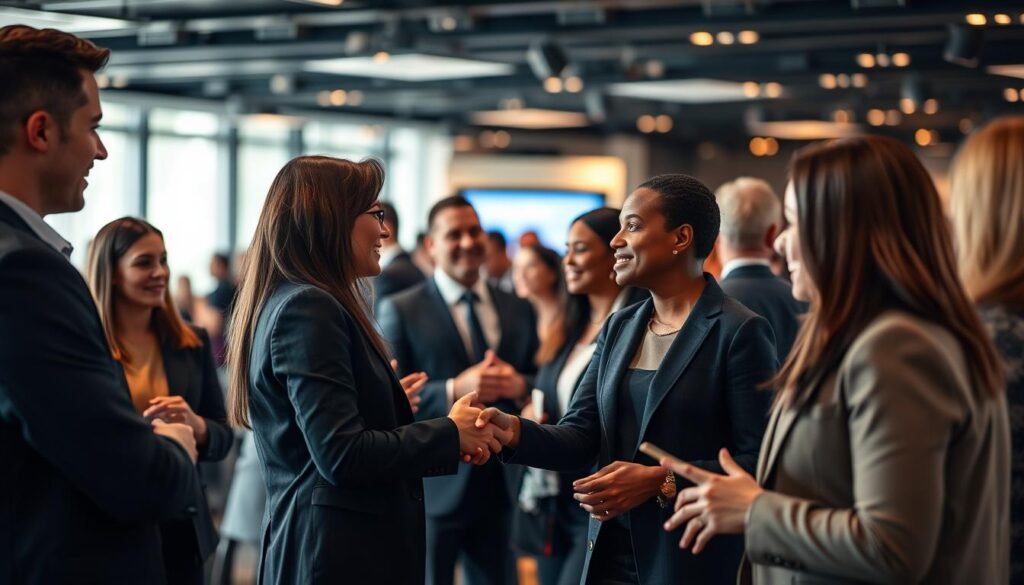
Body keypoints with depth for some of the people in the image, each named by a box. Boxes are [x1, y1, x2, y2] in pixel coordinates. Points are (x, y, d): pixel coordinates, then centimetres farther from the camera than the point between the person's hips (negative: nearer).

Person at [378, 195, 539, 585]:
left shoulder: (518, 310, 10)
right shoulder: (400, 310, -4)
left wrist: (518, 384, -11)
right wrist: (454, 390, -23)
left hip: (499, 484, 4)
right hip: (433, 486, -4)